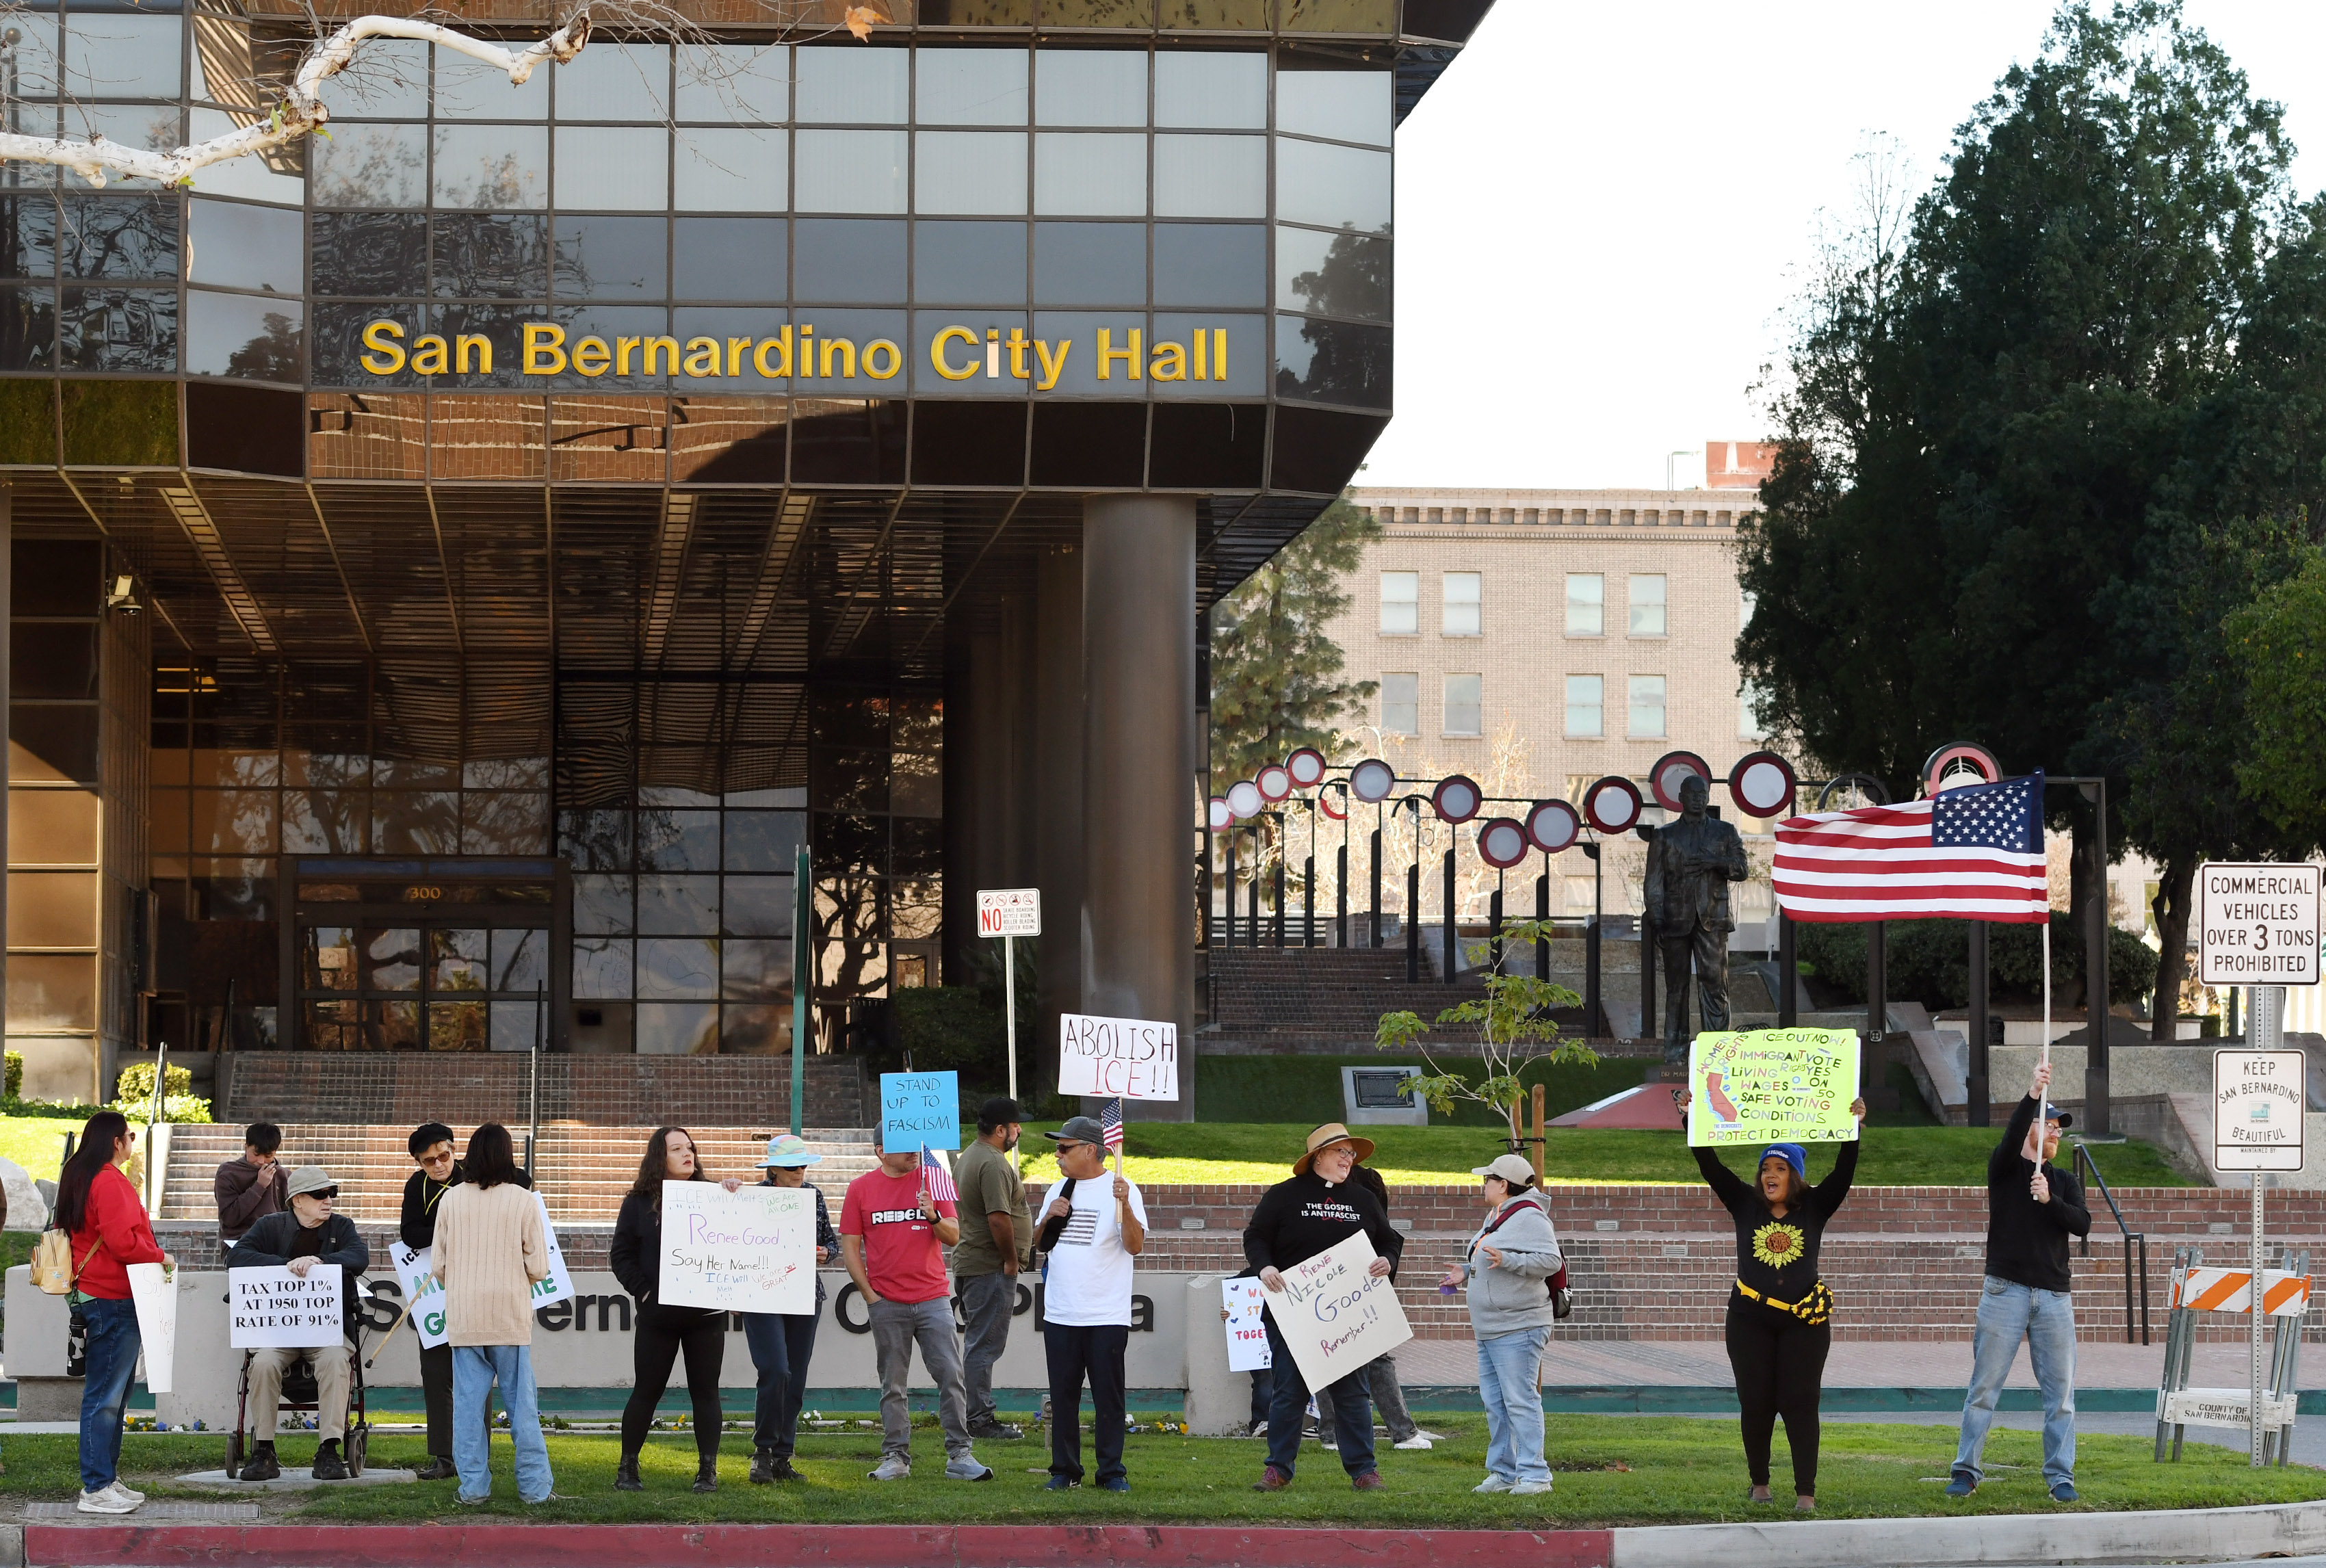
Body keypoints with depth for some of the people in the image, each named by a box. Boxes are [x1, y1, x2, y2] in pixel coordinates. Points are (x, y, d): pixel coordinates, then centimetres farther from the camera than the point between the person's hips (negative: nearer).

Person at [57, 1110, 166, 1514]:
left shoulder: (79, 1178, 16)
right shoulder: (110, 1182, -16)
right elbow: (122, 1241, -23)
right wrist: (159, 1257, -8)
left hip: (94, 1295, 11)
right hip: (114, 1301, -11)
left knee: (113, 1394, 16)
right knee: (105, 1395, -8)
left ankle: (106, 1480, 22)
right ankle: (96, 1489, -7)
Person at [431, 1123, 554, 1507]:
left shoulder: (450, 1198, 0)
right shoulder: (523, 1200, -5)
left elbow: (438, 1265, 4)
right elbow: (539, 1267, -4)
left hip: (463, 1317, 1)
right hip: (511, 1315, -1)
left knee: (468, 1403, 5)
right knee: (521, 1403, 5)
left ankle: (473, 1486, 4)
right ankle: (534, 1486, 7)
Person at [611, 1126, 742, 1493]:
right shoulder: (639, 1202, 3)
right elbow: (621, 1255, 3)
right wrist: (643, 1291, -8)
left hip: (707, 1313, 1)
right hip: (658, 1315, -1)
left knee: (705, 1392, 3)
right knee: (647, 1391, 4)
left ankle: (708, 1470, 8)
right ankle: (627, 1468, 14)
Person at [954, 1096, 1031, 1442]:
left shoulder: (968, 1157, 17)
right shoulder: (993, 1164, -17)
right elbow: (998, 1218, -25)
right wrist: (1011, 1260, -15)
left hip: (968, 1263, 11)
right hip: (991, 1268, -11)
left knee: (979, 1342, 15)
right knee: (985, 1345, -7)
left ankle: (979, 1415, 20)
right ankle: (980, 1418, -6)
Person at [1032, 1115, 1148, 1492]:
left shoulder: (1121, 1190, -5)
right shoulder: (1058, 1191, 14)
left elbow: (1136, 1245, -14)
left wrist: (1125, 1205, -29)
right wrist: (1049, 1219, 0)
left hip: (1107, 1316, -5)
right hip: (1060, 1316, 5)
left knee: (1109, 1397, -2)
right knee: (1063, 1395, 8)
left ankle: (1112, 1472, 5)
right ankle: (1064, 1470, 15)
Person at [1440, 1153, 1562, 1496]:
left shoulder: (1529, 1217, -13)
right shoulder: (1496, 1217, 18)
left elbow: (1551, 1261, -22)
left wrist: (1507, 1260, -28)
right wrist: (1467, 1273, 17)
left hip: (1518, 1329, -11)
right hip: (1489, 1331, 11)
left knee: (1520, 1401, -12)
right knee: (1495, 1403, 12)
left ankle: (1534, 1474, -11)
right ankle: (1503, 1472, 18)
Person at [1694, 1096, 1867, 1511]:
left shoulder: (1815, 1208, 4)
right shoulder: (1745, 1205, 6)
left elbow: (1843, 1173, -6)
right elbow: (1710, 1167, 0)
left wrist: (1853, 1130, -19)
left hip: (1804, 1322, -1)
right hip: (1750, 1321, 1)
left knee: (1800, 1404, -4)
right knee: (1755, 1405, 4)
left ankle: (1806, 1492, -3)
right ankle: (1759, 1483, 19)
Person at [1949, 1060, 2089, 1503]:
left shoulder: (2066, 1181, 17)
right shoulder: (2004, 1168, 6)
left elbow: (2083, 1222, 1)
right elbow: (2013, 1137, -16)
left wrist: (2050, 1200, -15)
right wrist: (2033, 1095, -29)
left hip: (2054, 1296, 3)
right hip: (2005, 1291, -3)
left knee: (2061, 1391, 1)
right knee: (1984, 1386, -2)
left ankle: (2060, 1477, 7)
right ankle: (1966, 1471, 3)